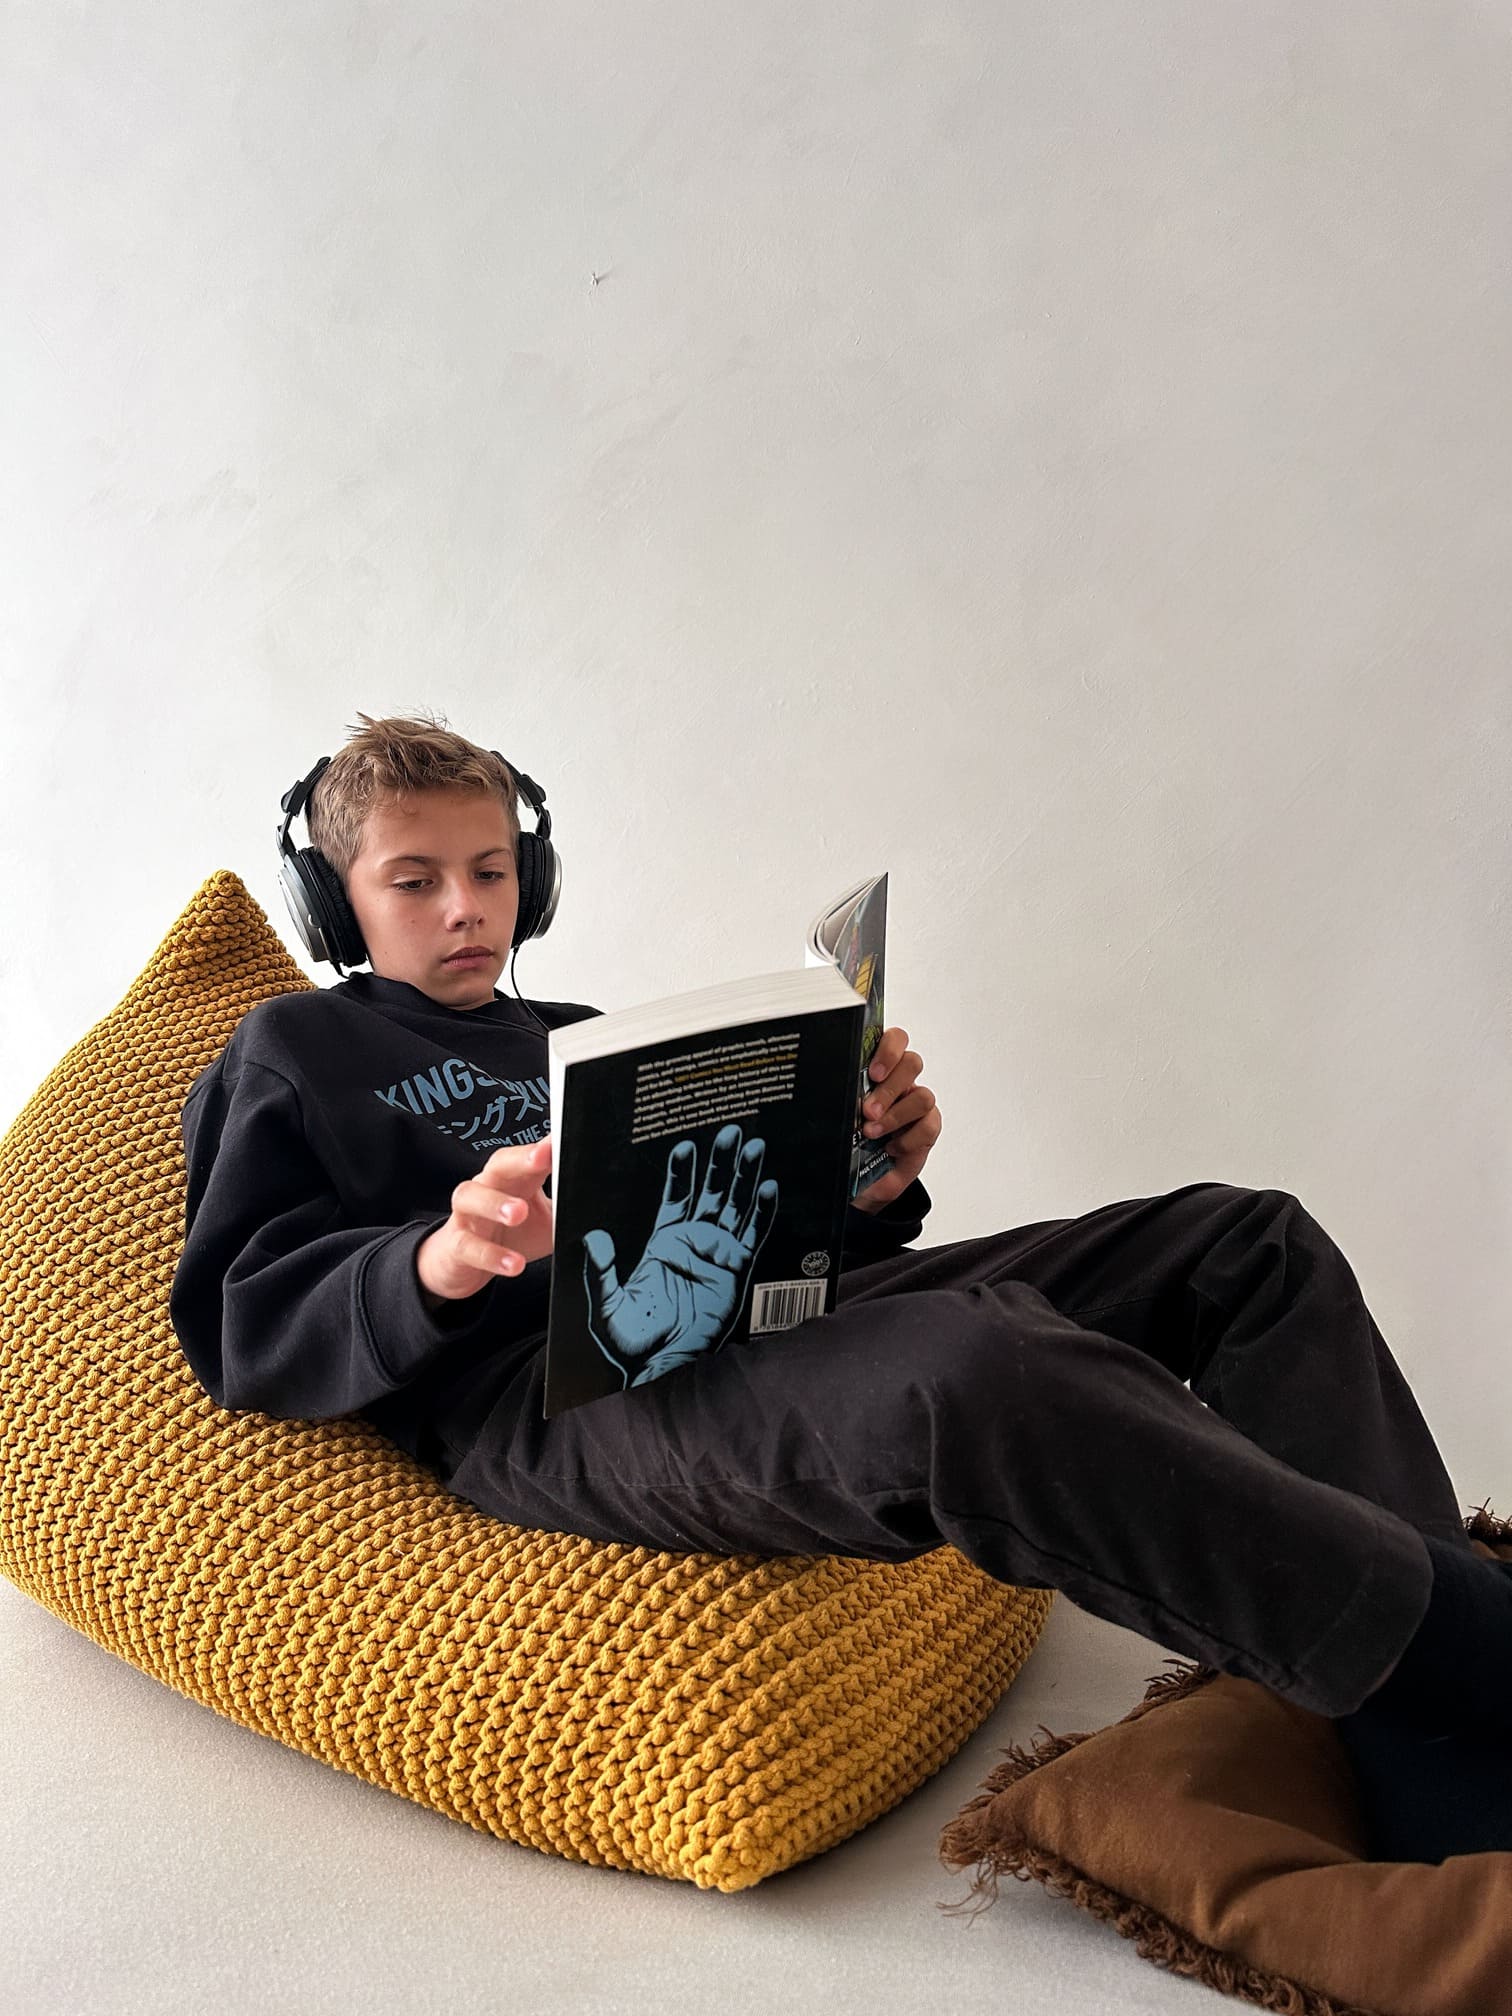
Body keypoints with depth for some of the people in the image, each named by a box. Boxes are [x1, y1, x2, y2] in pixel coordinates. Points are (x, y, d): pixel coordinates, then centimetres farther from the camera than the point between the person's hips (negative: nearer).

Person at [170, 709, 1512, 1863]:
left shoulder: (579, 1040, 33)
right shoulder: (294, 1054, 16)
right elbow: (246, 1325, 1)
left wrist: (873, 1188, 2)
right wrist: (442, 1259, -20)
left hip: (737, 1325, 8)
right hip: (534, 1394, -7)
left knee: (1251, 1245, -4)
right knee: (979, 1371, -40)